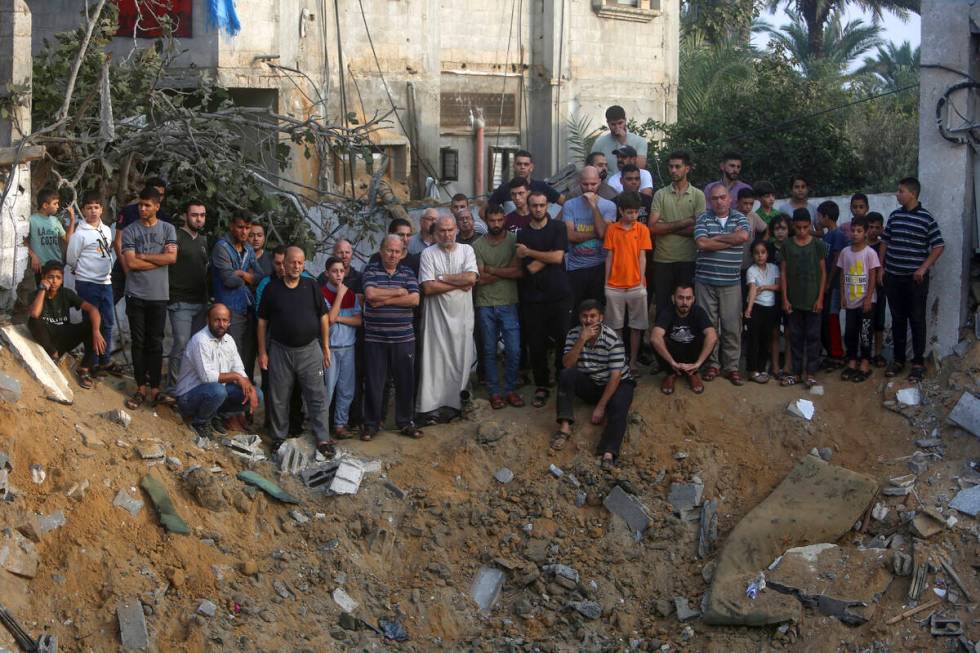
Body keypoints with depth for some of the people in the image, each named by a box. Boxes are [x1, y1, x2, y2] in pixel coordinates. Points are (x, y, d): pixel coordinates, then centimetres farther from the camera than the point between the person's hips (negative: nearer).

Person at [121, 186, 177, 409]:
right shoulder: (130, 231, 2)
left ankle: (155, 388, 10)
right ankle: (141, 388, 9)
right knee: (138, 342, 3)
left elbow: (172, 257, -9)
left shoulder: (168, 229, 4)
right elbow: (131, 263, -9)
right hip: (135, 294, 0)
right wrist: (160, 259, -7)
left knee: (156, 343, 4)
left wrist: (142, 256, -8)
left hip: (159, 295, 0)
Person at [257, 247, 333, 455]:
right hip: (280, 350, 0)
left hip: (310, 350, 0)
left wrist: (325, 347, 5)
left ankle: (322, 439, 3)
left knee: (317, 396, -1)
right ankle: (279, 437, 20)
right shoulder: (272, 288, 0)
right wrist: (262, 351, 1)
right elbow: (262, 321, 4)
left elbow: (323, 317, 7)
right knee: (279, 398, 7)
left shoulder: (311, 286, 2)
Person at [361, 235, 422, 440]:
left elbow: (414, 299, -6)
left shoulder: (407, 272, 8)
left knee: (406, 381, 7)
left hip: (404, 338, 2)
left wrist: (385, 300, -11)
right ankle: (371, 423, 14)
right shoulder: (371, 270, 2)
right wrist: (398, 292, -9)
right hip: (375, 338, -2)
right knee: (373, 382, 3)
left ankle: (406, 422, 19)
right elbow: (370, 294, -16)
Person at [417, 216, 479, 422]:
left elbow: (471, 278, -10)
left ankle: (454, 402, 12)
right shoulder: (428, 254, 1)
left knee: (460, 359, 3)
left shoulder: (467, 250, 7)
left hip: (462, 315, 2)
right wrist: (459, 284, -8)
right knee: (435, 359, -4)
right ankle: (430, 404, -2)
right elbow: (428, 288, -10)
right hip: (436, 315, -2)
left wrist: (442, 278, -8)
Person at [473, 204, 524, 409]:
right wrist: (506, 271, -9)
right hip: (485, 305, 0)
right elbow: (480, 278, -8)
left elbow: (520, 272, -11)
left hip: (508, 303, 0)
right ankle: (494, 392, 17)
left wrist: (492, 270, -10)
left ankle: (511, 390, 14)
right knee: (489, 351, 7)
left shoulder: (513, 241, -2)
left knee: (513, 350, -1)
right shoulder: (478, 245, -1)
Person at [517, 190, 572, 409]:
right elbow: (531, 268, -6)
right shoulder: (523, 234, 3)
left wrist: (530, 252, -4)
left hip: (559, 294, -1)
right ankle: (541, 386, 15)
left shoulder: (558, 228, 5)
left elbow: (558, 257, -9)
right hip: (533, 297, 1)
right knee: (536, 344, 3)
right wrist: (549, 255, -7)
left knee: (564, 340, -3)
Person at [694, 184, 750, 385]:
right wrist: (731, 239, -9)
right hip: (705, 281, 0)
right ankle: (712, 364, 16)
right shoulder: (703, 218, 3)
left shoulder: (739, 218, 6)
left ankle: (732, 366, 10)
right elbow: (702, 243, -13)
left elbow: (744, 236, -16)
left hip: (731, 283, 0)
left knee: (732, 326, 1)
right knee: (708, 324, 5)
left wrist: (716, 238, -9)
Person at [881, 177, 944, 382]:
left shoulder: (926, 218, -7)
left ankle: (918, 363, 9)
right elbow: (885, 242, 14)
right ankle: (898, 359, 21)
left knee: (917, 320, 2)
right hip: (893, 277, 4)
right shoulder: (894, 215, 6)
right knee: (897, 320, 11)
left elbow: (939, 246, -5)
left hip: (915, 279, -4)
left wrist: (923, 268, -11)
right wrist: (881, 267, 9)